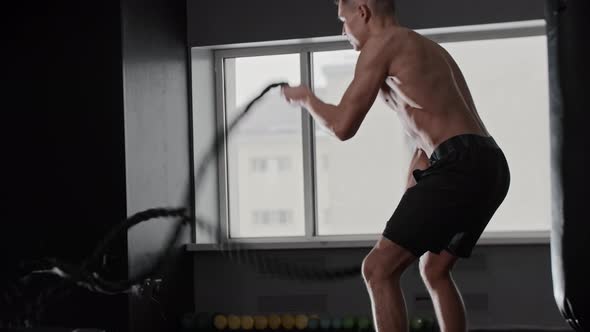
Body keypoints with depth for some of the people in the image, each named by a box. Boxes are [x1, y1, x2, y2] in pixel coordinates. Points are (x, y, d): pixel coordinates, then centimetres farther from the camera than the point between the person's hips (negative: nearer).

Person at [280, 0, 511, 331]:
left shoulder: (381, 43, -1)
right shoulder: (428, 49, 29)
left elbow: (343, 126, -4)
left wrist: (306, 98, 16)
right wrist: (409, 210, 31)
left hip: (460, 166, -10)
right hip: (488, 167, 10)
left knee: (379, 269, -7)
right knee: (434, 270, 25)